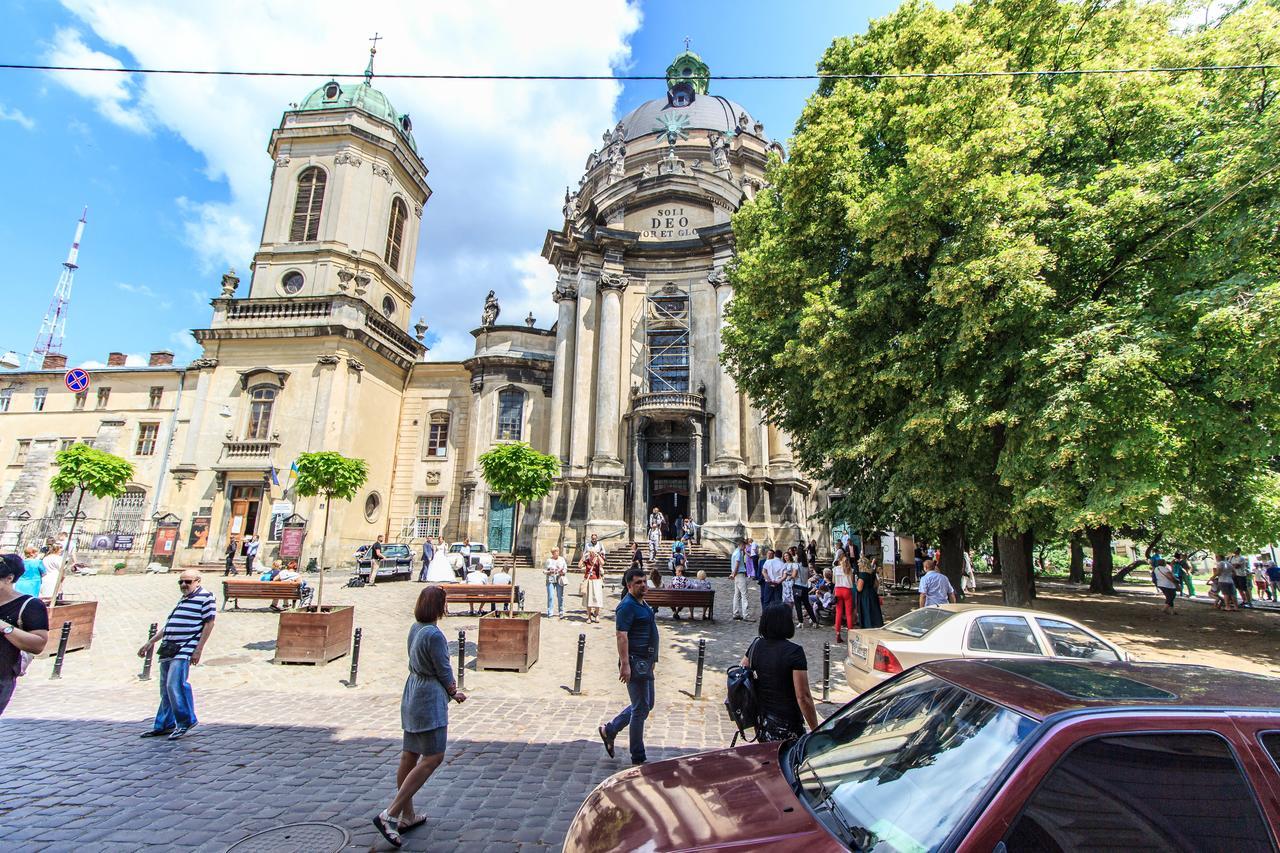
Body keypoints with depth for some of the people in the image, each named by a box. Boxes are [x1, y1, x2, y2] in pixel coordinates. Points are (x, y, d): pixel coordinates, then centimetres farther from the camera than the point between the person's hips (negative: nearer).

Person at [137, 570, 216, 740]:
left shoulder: (205, 597, -6)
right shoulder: (182, 600, 21)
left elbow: (209, 623, -12)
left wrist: (198, 649, -16)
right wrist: (150, 642, 25)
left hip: (184, 650, -9)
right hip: (168, 650, 9)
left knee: (175, 685, -15)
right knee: (165, 688, 12)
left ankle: (186, 721, -2)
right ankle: (165, 725, 23)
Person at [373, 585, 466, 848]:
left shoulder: (415, 628, 3)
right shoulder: (434, 634, -24)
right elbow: (443, 671, -15)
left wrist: (449, 689, 8)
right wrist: (454, 693, 5)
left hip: (413, 696, 9)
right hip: (430, 700, -9)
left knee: (409, 756, 16)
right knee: (433, 757, 0)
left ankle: (407, 816, 29)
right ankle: (390, 815, 0)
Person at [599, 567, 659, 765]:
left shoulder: (643, 604, 13)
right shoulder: (627, 606, -17)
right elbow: (622, 637, -23)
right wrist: (625, 664, -27)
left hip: (645, 661, 10)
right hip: (635, 662, -10)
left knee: (646, 705, 18)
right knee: (641, 708, 0)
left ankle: (609, 730, 29)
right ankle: (638, 757, 15)